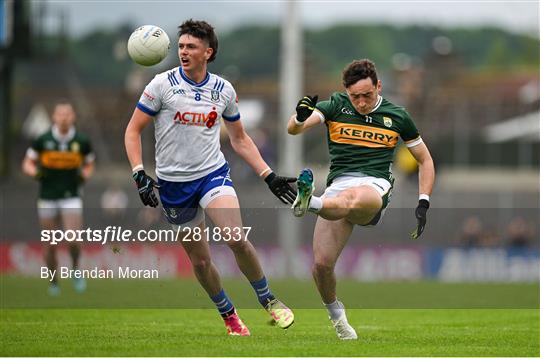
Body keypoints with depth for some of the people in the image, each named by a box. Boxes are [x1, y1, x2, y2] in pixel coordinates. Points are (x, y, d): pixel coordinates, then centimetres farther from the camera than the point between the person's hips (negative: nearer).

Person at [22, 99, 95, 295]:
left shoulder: (82, 141, -2)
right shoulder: (43, 140, -4)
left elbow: (89, 165, 13)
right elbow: (27, 164, 5)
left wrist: (84, 175, -8)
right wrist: (36, 172, -15)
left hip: (72, 197, -1)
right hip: (47, 198, 1)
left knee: (73, 240, -16)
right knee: (51, 245, 4)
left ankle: (75, 270, 12)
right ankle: (54, 282, 22)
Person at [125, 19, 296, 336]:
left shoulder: (224, 90, 2)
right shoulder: (162, 84, -7)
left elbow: (240, 139, 14)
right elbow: (133, 130, -2)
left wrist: (269, 175, 6)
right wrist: (140, 174, -14)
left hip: (213, 173, 0)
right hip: (173, 183, 0)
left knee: (236, 238, -23)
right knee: (200, 260, 4)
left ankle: (269, 301, -4)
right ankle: (229, 316, 25)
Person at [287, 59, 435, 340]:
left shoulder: (397, 116, 12)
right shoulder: (336, 106, 9)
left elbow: (425, 160, 22)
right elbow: (293, 129, -5)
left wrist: (423, 203, 9)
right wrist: (300, 117, -30)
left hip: (375, 185, -2)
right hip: (338, 186, 2)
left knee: (357, 198, -41)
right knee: (321, 264, -11)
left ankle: (309, 203, -67)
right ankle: (336, 313, 15)